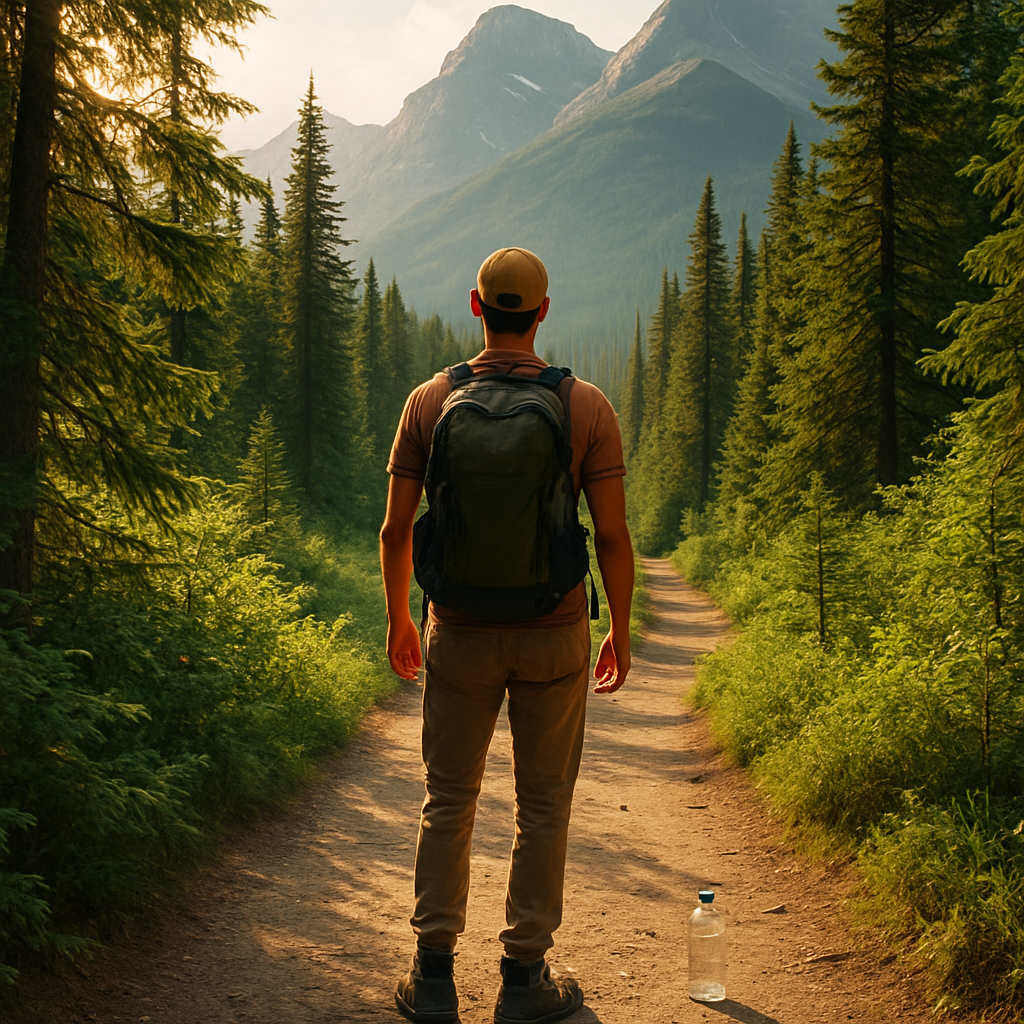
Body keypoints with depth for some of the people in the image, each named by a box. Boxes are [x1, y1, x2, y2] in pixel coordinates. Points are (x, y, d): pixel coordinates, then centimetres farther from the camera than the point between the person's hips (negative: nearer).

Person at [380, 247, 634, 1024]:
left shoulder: (431, 400, -3)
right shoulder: (586, 406, -6)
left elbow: (396, 529, -1)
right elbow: (612, 534, -8)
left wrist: (398, 618, 14)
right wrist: (621, 632, 5)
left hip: (459, 633, 1)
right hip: (554, 636, -1)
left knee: (448, 802, 13)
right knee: (544, 807, 11)